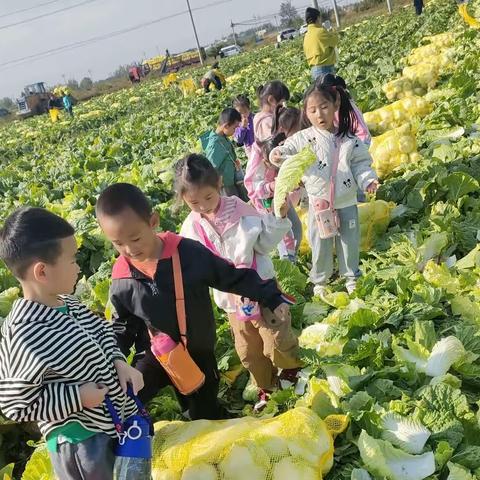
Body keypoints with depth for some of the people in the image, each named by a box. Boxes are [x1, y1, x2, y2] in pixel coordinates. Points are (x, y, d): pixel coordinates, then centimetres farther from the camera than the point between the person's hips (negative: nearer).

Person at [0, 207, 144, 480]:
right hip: (83, 444, -8)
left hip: (114, 421, 8)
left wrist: (119, 362, -6)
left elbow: (101, 329, 12)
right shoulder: (25, 338, -29)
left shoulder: (66, 303, -4)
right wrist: (77, 397, -23)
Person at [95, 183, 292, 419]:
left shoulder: (189, 253, -19)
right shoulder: (122, 280, -12)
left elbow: (233, 278, -9)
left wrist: (272, 298, -7)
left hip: (199, 353, -1)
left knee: (206, 417, 14)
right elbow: (123, 326, 5)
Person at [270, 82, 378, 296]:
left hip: (347, 202, 1)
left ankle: (351, 277, 39)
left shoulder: (348, 139, -5)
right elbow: (287, 151, -5)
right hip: (319, 203, -1)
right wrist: (278, 155, -28)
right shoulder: (303, 138, -8)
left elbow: (361, 163, 0)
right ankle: (319, 281, 32)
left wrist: (367, 180, -16)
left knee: (349, 240, 17)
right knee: (320, 244, 12)